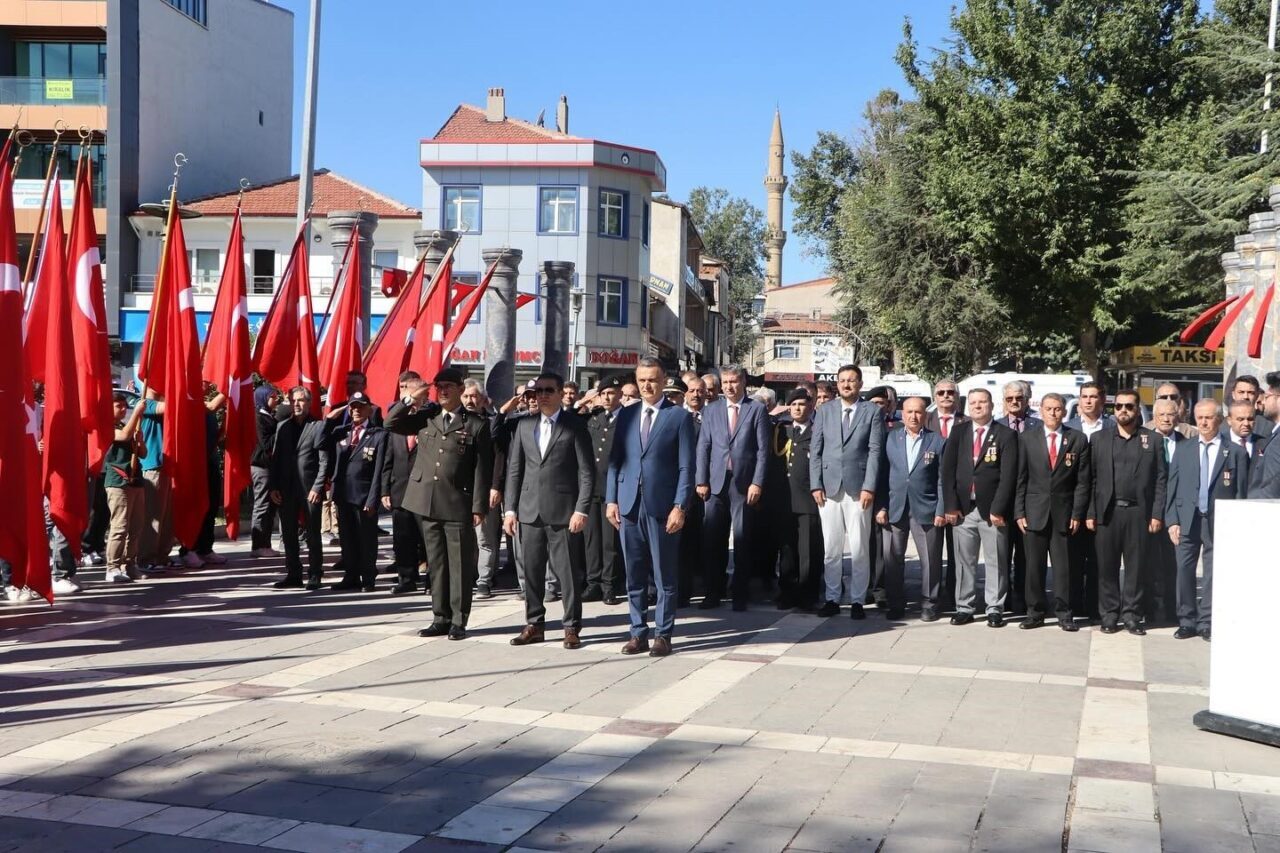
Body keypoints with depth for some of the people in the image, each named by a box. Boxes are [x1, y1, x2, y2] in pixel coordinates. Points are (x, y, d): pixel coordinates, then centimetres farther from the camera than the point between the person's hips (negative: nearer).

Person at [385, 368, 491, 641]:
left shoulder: (476, 424, -1)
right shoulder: (426, 417, 12)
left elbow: (483, 468, -4)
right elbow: (391, 423, 9)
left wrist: (479, 507, -9)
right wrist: (412, 399, -2)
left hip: (458, 505, -4)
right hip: (428, 502, 4)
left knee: (460, 564, 1)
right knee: (436, 563, 11)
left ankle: (458, 621, 9)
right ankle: (441, 618, 19)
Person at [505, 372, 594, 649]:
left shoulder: (574, 425, -2)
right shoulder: (525, 425, 10)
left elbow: (587, 471, -5)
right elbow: (514, 468, 11)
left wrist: (582, 510, -12)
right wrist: (511, 509, 5)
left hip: (562, 512, -4)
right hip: (530, 511, 4)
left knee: (568, 572, 0)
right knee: (532, 571, 9)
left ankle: (572, 627, 10)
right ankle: (534, 625, 19)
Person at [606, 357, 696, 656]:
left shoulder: (679, 416, 0)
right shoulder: (626, 415, 11)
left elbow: (686, 466, -3)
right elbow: (615, 460, 11)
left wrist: (680, 506, -11)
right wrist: (611, 500, 3)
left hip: (662, 507, -3)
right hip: (629, 505, 4)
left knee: (664, 576, 4)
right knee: (634, 576, 8)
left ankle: (663, 635, 12)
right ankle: (638, 634, 17)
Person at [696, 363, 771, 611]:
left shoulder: (757, 409, 3)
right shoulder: (711, 410, 11)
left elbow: (763, 449, -1)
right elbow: (703, 447, 8)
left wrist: (757, 482, -8)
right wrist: (701, 481, 0)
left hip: (744, 483, -2)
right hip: (716, 482, 2)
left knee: (742, 541, 1)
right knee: (712, 540, 1)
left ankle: (740, 595, 9)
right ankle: (713, 592, 10)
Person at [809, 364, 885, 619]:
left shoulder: (872, 412, 5)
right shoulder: (824, 412, 11)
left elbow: (875, 451, -2)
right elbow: (816, 451, 9)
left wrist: (869, 487, -9)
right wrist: (816, 485, 0)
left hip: (858, 489, -2)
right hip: (829, 488, 2)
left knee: (859, 549, 0)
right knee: (830, 548, 4)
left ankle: (857, 600, 8)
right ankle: (832, 599, 13)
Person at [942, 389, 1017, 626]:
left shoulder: (1006, 435, 0)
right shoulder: (958, 433, 9)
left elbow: (1008, 475, -6)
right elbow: (948, 470, 5)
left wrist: (998, 509, -13)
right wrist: (951, 506, -4)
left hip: (992, 510, -2)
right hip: (963, 508, 3)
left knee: (996, 561, 3)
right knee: (964, 560, 6)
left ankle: (994, 609, 11)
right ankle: (964, 608, 13)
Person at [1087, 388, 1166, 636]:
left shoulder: (1153, 439, 8)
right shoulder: (1099, 439, 10)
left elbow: (1160, 479, 3)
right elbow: (1092, 479, 7)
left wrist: (1157, 514, -4)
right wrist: (1090, 513, -1)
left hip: (1139, 513, -1)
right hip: (1107, 512, 1)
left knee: (1137, 566, 2)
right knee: (1107, 567, 3)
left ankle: (1131, 615, 11)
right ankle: (1109, 615, 11)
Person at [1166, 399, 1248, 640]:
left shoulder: (1235, 452, 2)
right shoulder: (1182, 449, 8)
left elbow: (1240, 492, 0)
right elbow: (1172, 488, 7)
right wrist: (1172, 521, -1)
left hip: (1219, 523, -2)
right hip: (1187, 520, 2)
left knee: (1213, 574, 2)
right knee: (1184, 571, 2)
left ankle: (1206, 623, 11)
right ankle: (1186, 622, 13)